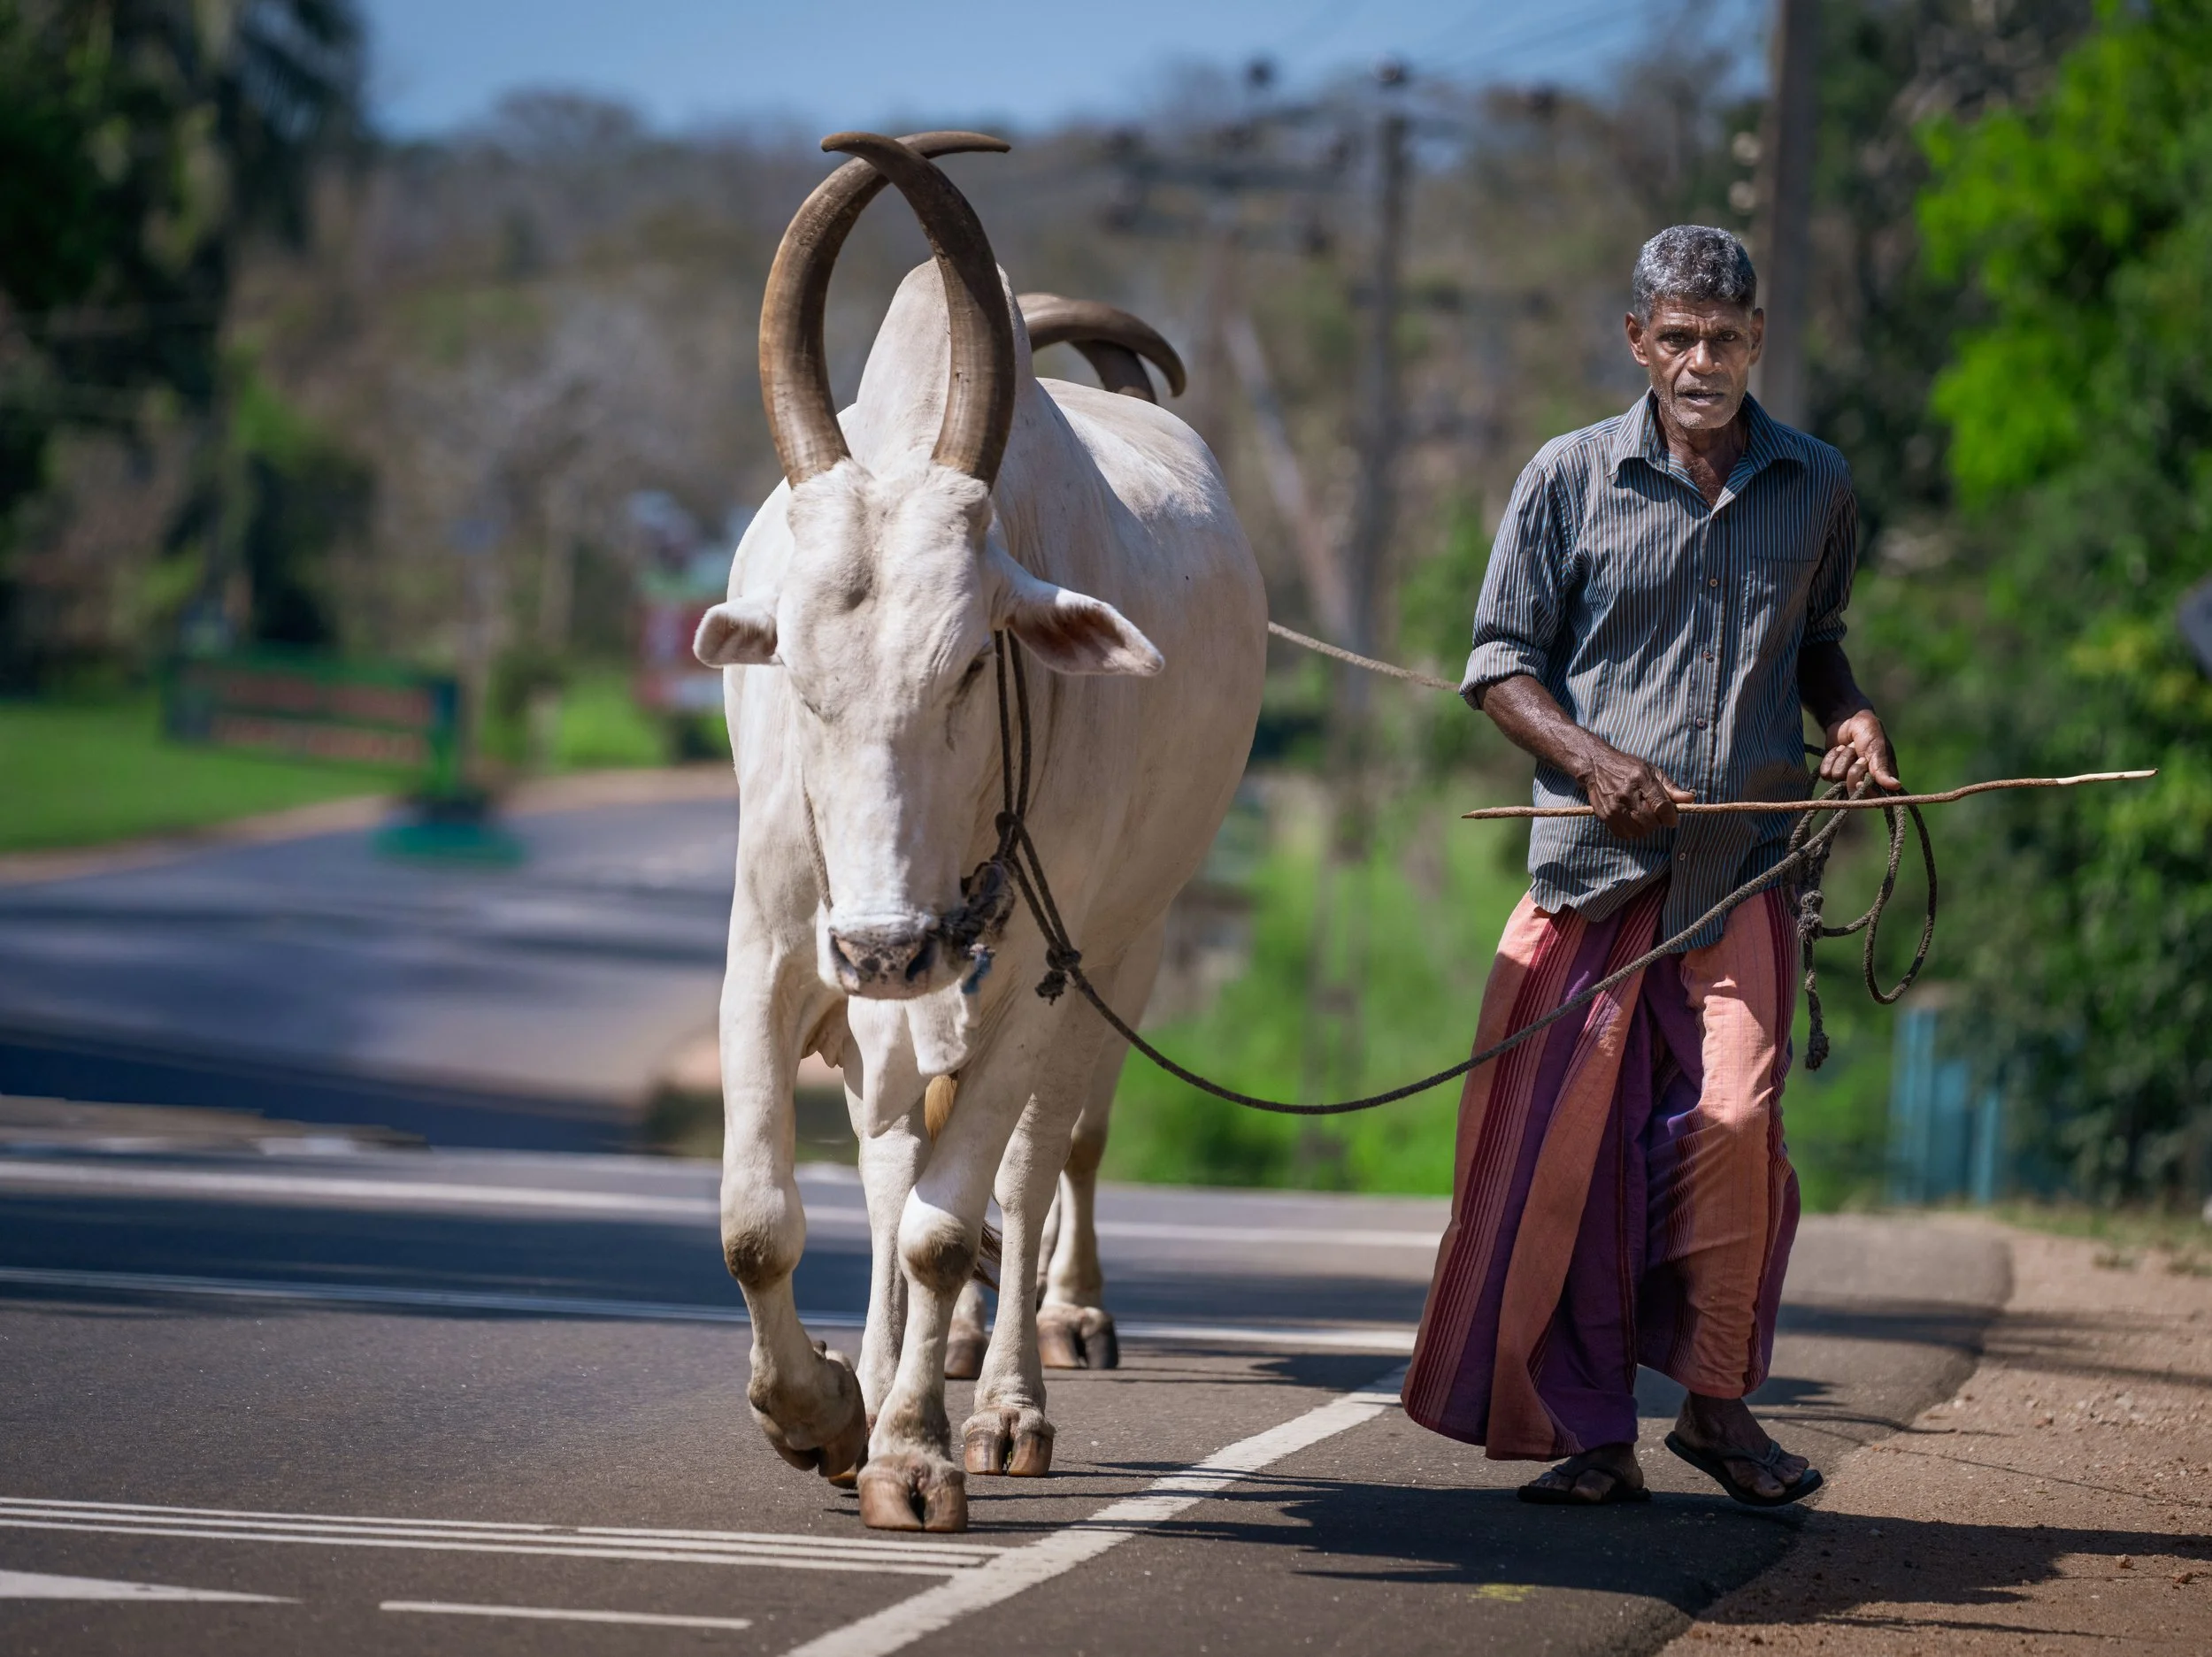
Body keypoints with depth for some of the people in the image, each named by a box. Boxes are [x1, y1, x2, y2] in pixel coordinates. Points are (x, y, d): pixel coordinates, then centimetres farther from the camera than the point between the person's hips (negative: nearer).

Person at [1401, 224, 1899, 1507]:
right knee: (1566, 1135, -3)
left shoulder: (1818, 488, 11)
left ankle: (1718, 1400, 3)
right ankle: (1589, 1433, 6)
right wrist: (1594, 759, -11)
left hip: (1748, 863, 1)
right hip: (1596, 857, -1)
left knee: (1733, 1118, -14)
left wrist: (1855, 718, 6)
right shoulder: (1571, 479, 4)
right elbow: (1502, 661, 5)